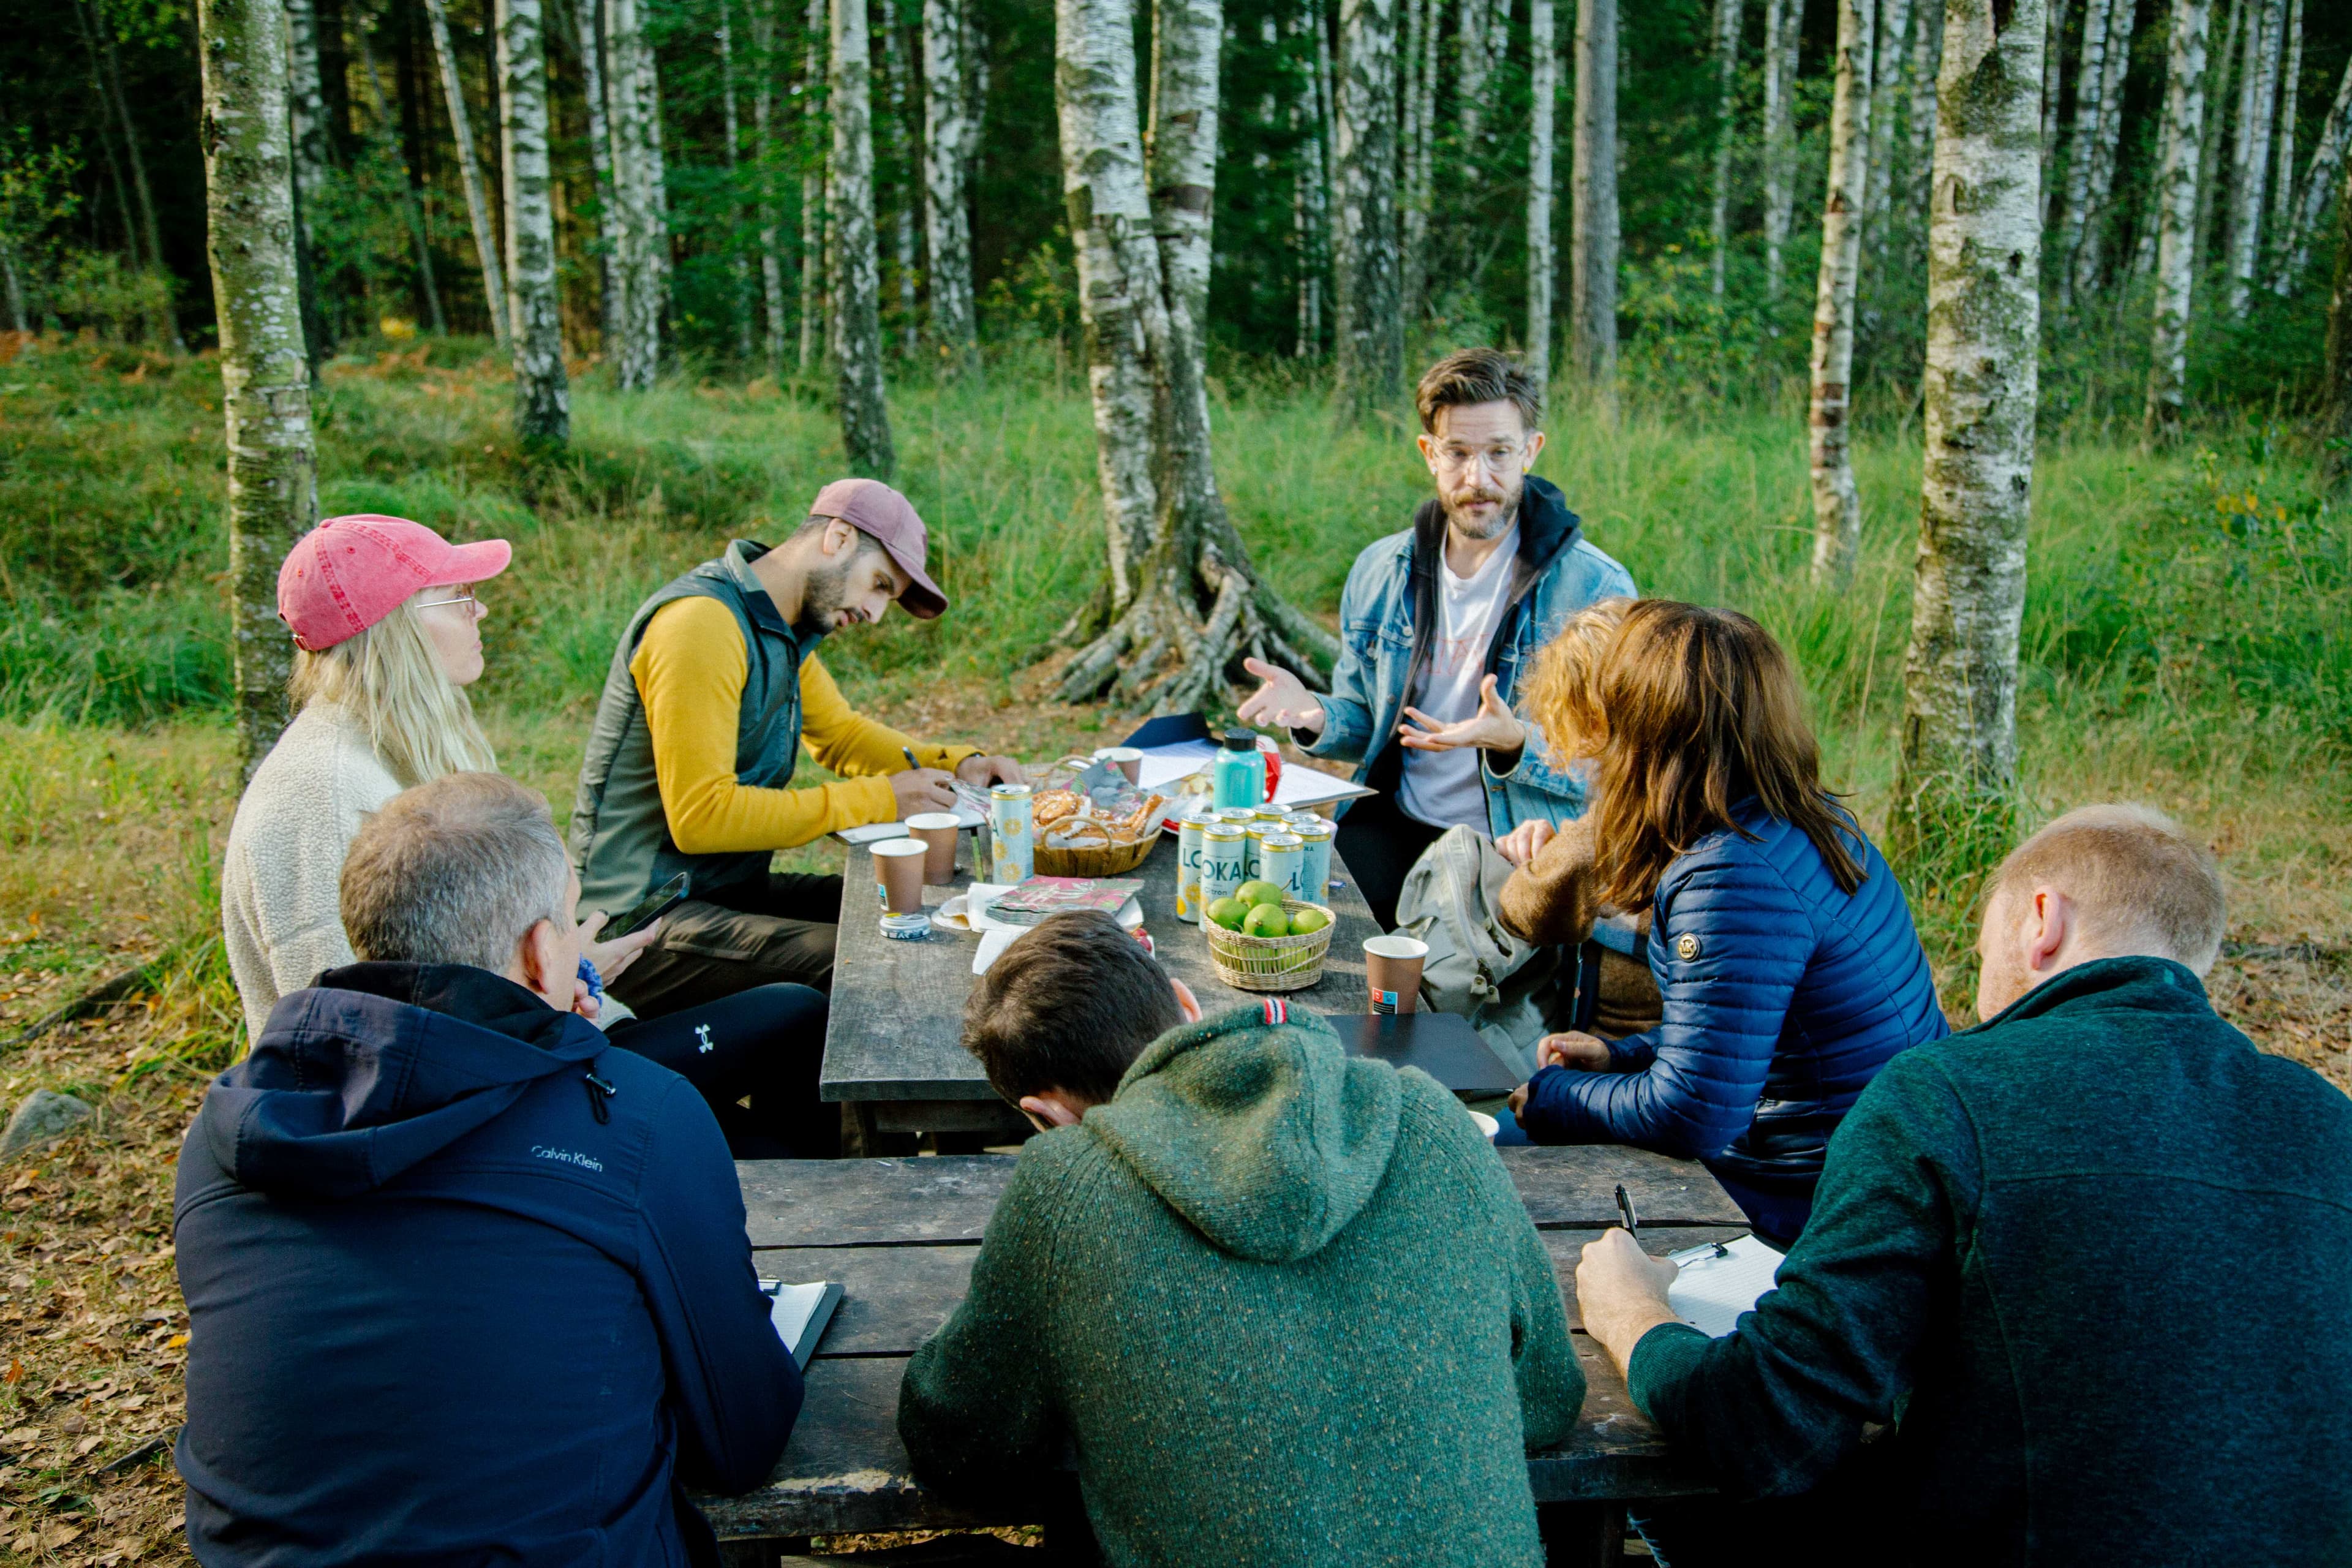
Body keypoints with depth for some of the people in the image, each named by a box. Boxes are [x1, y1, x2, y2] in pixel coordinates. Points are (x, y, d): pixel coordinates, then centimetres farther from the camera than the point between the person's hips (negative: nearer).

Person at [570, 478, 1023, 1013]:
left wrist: (956, 765, 9)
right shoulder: (704, 622, -19)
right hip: (637, 923, -10)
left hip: (728, 889, 10)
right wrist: (877, 800, -20)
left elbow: (840, 731, 27)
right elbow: (700, 816, -26)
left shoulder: (782, 628, 11)